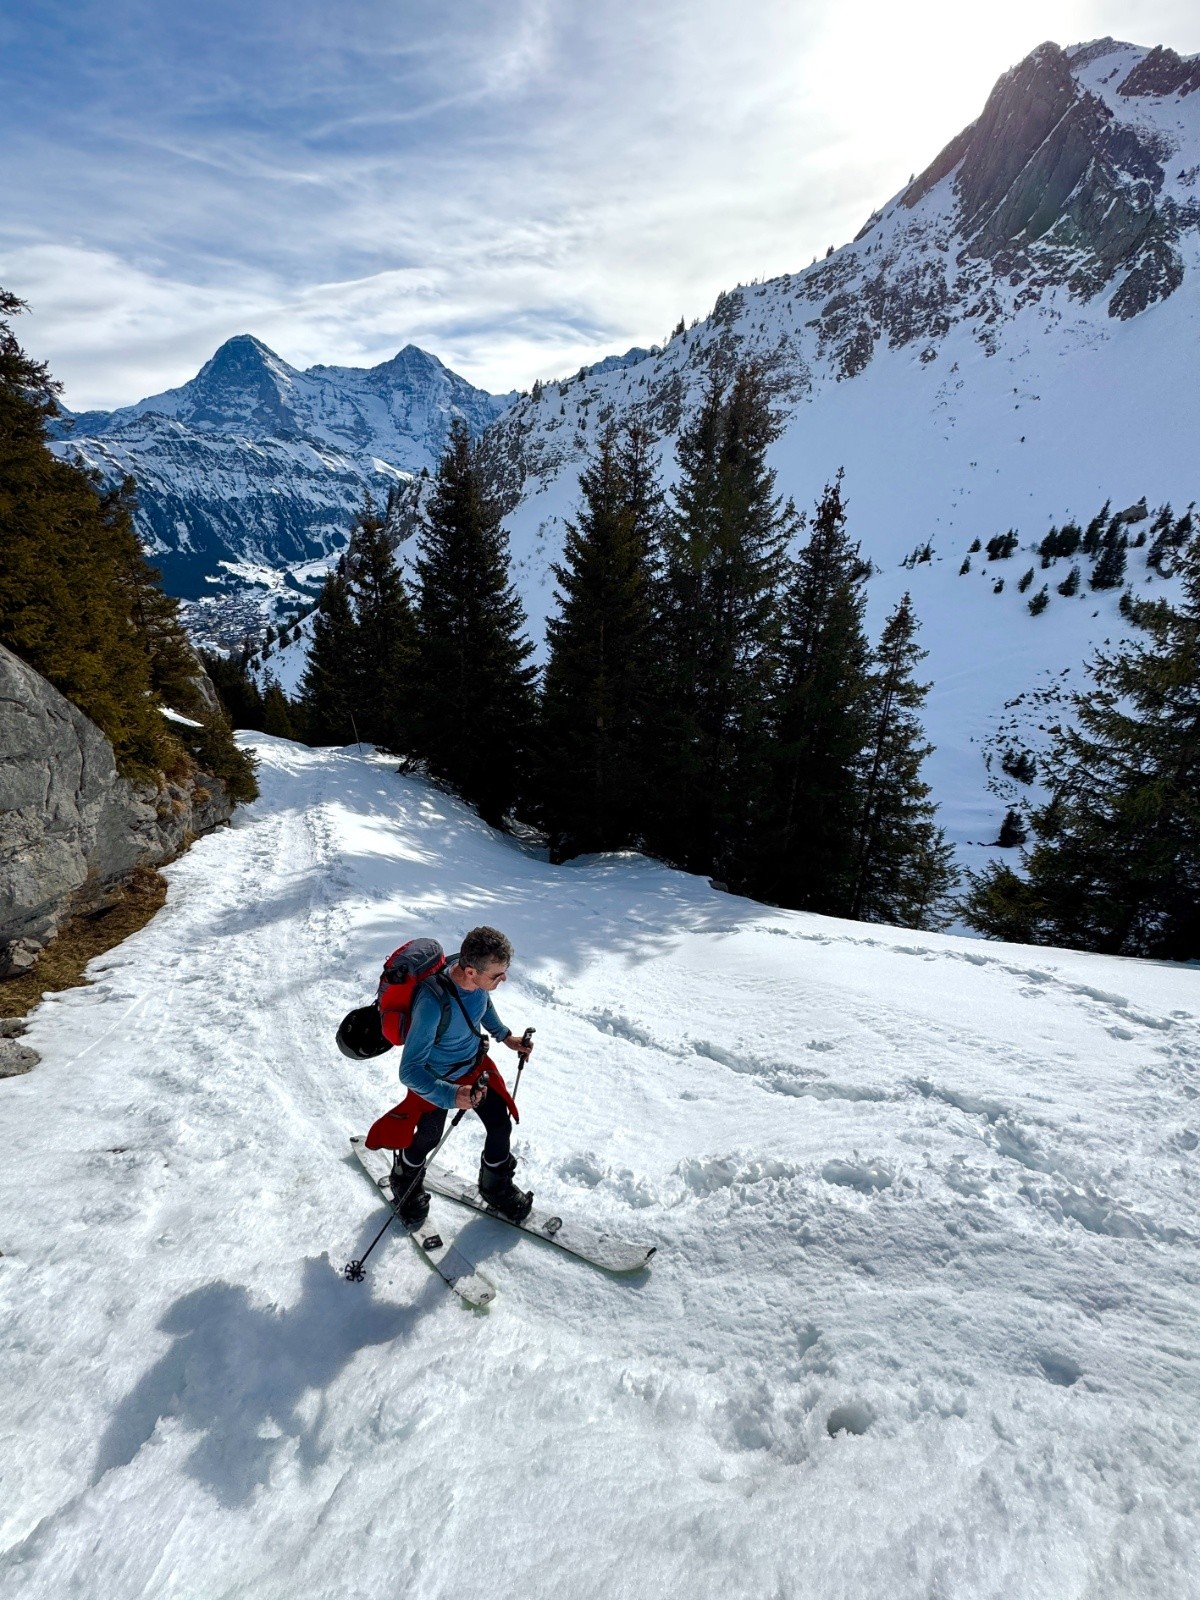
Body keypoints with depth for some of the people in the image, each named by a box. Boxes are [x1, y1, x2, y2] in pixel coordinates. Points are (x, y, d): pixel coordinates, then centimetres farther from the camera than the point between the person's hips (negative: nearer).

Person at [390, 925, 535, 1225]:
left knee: (501, 1126, 15)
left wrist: (504, 1035, 5)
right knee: (427, 1139, 20)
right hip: (437, 1080, -5)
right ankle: (405, 1185, 54)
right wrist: (451, 1096, -47)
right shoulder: (433, 1002, -43)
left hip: (476, 1065, 5)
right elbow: (409, 1071, -36)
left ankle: (496, 1187, 45)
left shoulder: (477, 976, -24)